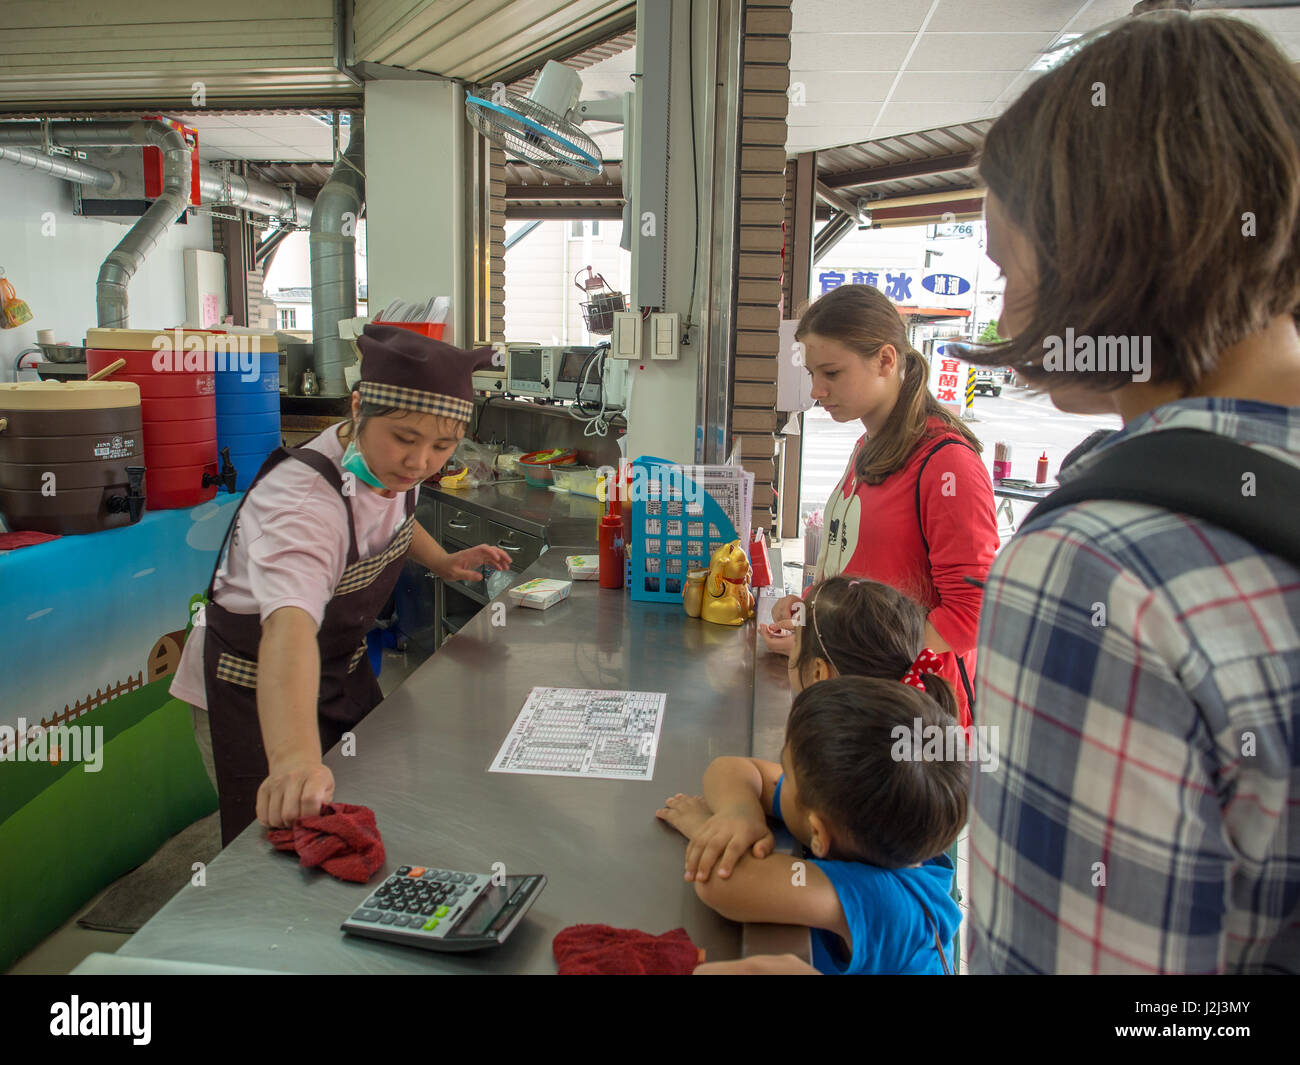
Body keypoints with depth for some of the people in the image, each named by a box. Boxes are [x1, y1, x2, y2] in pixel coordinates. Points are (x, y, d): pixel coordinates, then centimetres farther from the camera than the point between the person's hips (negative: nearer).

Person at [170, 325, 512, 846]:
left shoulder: (387, 464, -14)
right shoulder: (301, 500, -38)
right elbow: (290, 626, -56)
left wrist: (442, 561, -2)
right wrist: (294, 758, -71)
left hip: (344, 663, 7)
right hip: (259, 682, -7)